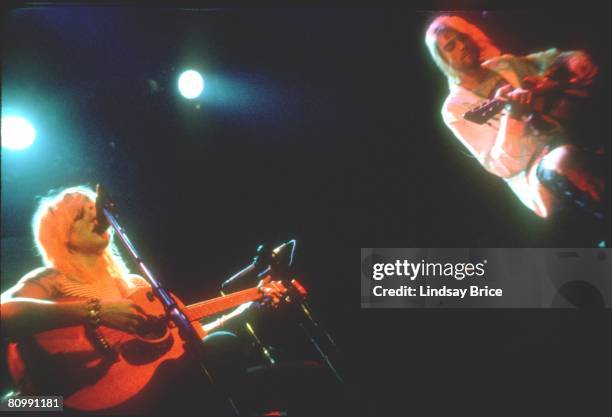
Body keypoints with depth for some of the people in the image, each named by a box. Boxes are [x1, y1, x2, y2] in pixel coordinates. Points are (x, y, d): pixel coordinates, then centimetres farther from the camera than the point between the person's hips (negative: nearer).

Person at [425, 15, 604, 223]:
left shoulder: (507, 64, 14)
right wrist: (511, 114, -27)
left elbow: (574, 58, 19)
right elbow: (505, 166, -12)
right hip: (533, 169, -6)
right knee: (561, 161, -38)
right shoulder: (455, 109, -3)